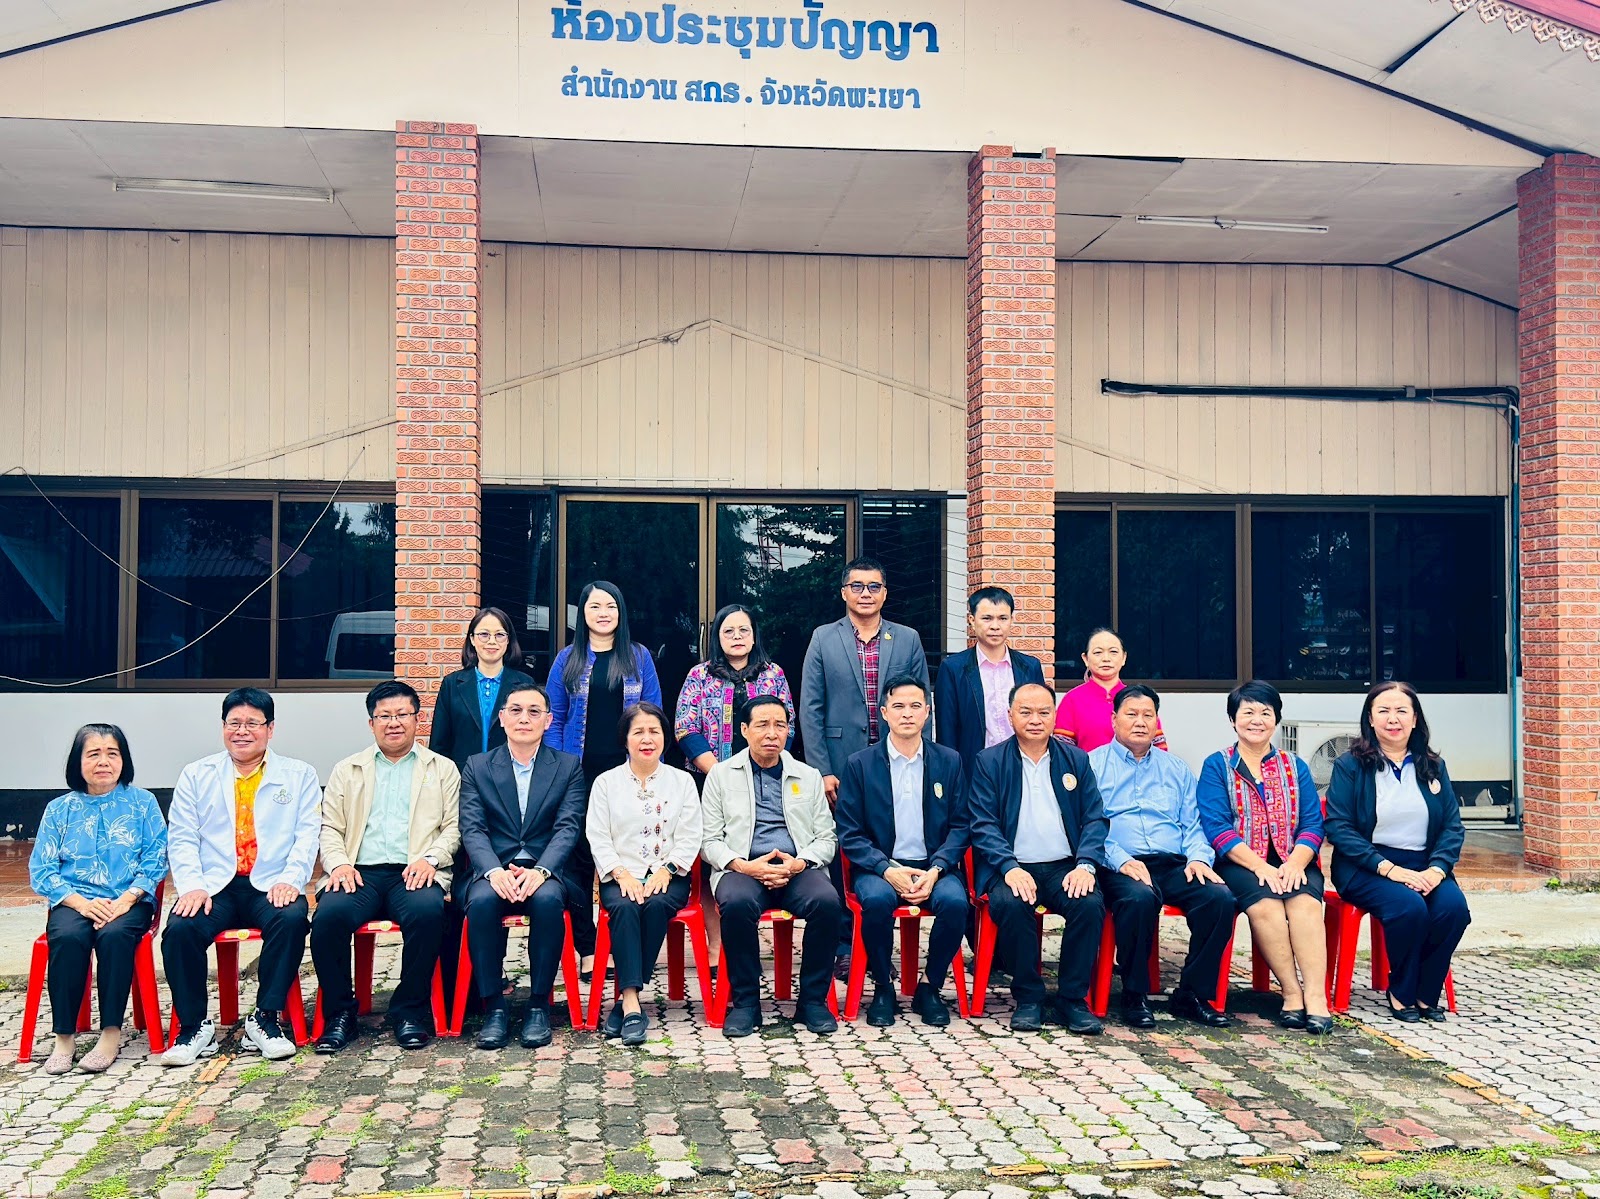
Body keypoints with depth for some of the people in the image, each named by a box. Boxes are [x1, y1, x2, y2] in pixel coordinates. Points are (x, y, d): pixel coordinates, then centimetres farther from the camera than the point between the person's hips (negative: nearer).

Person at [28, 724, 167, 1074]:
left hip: (128, 902, -1)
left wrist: (126, 899, -15)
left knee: (114, 935, -34)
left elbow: (155, 859, 1)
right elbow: (41, 869, 4)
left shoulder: (142, 803, 9)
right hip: (73, 902, 1)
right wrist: (82, 903, -12)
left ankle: (112, 1032, -25)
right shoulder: (59, 809, 12)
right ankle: (64, 1037, -22)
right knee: (67, 937, -32)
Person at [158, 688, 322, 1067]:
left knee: (292, 919, -33)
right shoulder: (196, 776, 15)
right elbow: (181, 839, 7)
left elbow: (307, 835, 3)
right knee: (180, 928, -29)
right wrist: (192, 886, -10)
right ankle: (194, 1026, -13)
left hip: (271, 888, -1)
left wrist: (290, 880, -14)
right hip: (214, 887, 1)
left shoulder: (299, 776, 13)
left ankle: (267, 1018, -19)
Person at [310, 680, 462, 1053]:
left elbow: (453, 827, 10)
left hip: (413, 875, -1)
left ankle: (410, 1011, -17)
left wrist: (429, 858, -9)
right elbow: (330, 830, 15)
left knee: (428, 911, -35)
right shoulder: (347, 770, 22)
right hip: (360, 873, 1)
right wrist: (339, 863, -5)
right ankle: (339, 1013, -12)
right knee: (329, 914, -31)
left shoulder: (442, 769, 18)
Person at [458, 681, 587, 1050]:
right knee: (482, 900, -33)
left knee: (548, 899, -35)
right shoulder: (477, 767, 12)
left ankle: (539, 1005, -20)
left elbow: (568, 828, -1)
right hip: (493, 870, 1)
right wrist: (495, 871, -19)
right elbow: (472, 829, 1)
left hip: (545, 871, -1)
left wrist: (540, 871, -20)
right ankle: (493, 1006, -21)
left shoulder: (569, 767, 10)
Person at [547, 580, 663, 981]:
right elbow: (554, 719, 6)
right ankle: (585, 950, 9)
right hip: (580, 774, 1)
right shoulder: (568, 659, 7)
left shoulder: (639, 657, 6)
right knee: (579, 858, 1)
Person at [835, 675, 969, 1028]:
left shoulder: (950, 761, 8)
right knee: (877, 900, -34)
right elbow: (849, 834, -1)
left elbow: (960, 826, 5)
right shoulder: (860, 764, 4)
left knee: (955, 902, -30)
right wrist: (888, 871, -16)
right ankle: (883, 988, -9)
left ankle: (930, 987, -6)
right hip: (879, 867, -1)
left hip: (933, 868, 1)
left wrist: (935, 870, -13)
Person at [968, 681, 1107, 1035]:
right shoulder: (989, 762, 6)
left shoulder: (1076, 760, 13)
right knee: (1009, 903, -33)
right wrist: (1009, 867, -19)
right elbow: (983, 824, -3)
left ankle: (1073, 999, -10)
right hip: (1013, 868, -2)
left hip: (1064, 867, 2)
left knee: (1091, 904, -28)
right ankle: (1028, 998, -14)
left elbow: (1094, 818, 7)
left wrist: (1085, 865, -11)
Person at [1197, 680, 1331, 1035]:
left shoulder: (1295, 767, 17)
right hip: (1240, 863, -2)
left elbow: (1313, 823, 7)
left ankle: (1316, 996, -34)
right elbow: (1216, 827, -5)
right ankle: (1292, 993, -25)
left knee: (1305, 901, -30)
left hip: (1292, 863, 2)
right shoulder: (1217, 766, 8)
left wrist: (1296, 863, -13)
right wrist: (1260, 866, -17)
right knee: (1265, 902, -33)